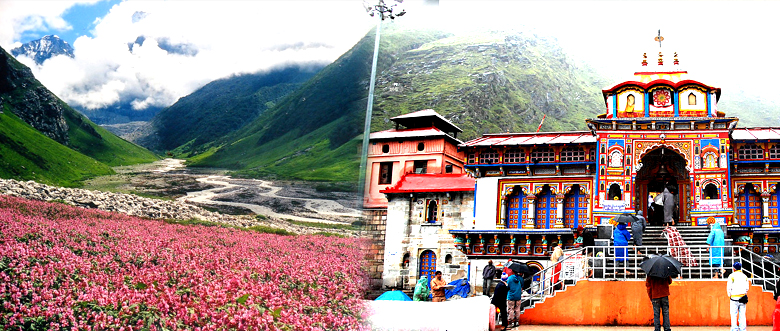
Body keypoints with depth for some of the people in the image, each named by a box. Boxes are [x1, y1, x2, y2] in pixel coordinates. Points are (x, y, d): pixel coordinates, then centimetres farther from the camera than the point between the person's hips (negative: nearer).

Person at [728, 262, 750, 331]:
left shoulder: (732, 276, -5)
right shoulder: (744, 276, 9)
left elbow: (729, 287, -6)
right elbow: (747, 287, 12)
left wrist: (729, 295, 7)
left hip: (734, 297, -4)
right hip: (743, 298, 4)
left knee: (733, 314, -1)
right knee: (742, 314, 7)